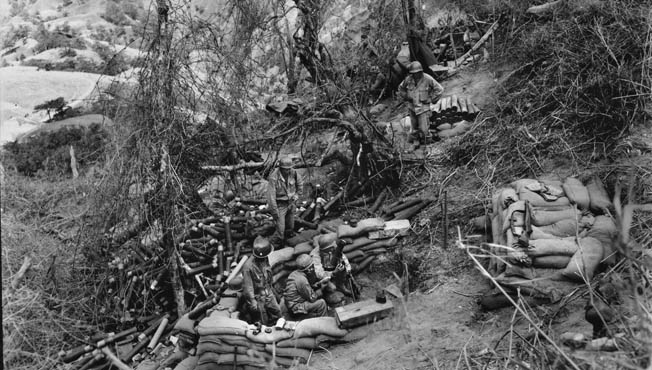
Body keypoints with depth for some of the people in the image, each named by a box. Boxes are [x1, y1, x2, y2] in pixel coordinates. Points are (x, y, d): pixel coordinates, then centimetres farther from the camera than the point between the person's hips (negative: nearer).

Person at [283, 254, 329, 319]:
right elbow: (312, 298, -17)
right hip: (296, 308, -10)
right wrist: (321, 289, -6)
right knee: (321, 303, -15)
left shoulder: (295, 273, 3)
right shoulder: (301, 279, -25)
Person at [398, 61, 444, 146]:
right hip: (412, 107, 3)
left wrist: (431, 99, -9)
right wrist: (406, 97, 2)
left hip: (423, 108, -3)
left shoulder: (428, 79, -18)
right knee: (414, 127, 16)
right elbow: (401, 88, 12)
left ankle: (426, 141, 22)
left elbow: (439, 89, -9)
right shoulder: (408, 79, -8)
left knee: (424, 129, -4)